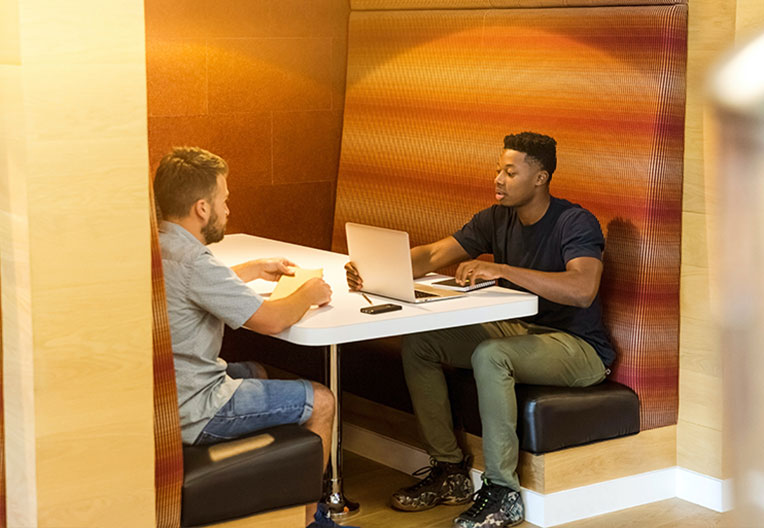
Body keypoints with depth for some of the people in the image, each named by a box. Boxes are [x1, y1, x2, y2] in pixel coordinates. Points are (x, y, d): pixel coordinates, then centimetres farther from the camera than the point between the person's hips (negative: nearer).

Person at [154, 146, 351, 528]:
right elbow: (271, 321, -20)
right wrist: (310, 293, -2)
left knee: (255, 372, 34)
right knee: (320, 401, 2)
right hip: (190, 416, -10)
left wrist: (254, 269, 28)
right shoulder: (193, 262, -25)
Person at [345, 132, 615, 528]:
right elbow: (432, 255, -2)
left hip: (579, 347, -7)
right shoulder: (497, 220, 4)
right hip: (519, 331, 8)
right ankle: (449, 470, 1)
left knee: (489, 355, -35)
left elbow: (582, 289, -34)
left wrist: (500, 269, -36)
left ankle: (503, 494, -24)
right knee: (418, 343, -6)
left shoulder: (576, 223, -17)